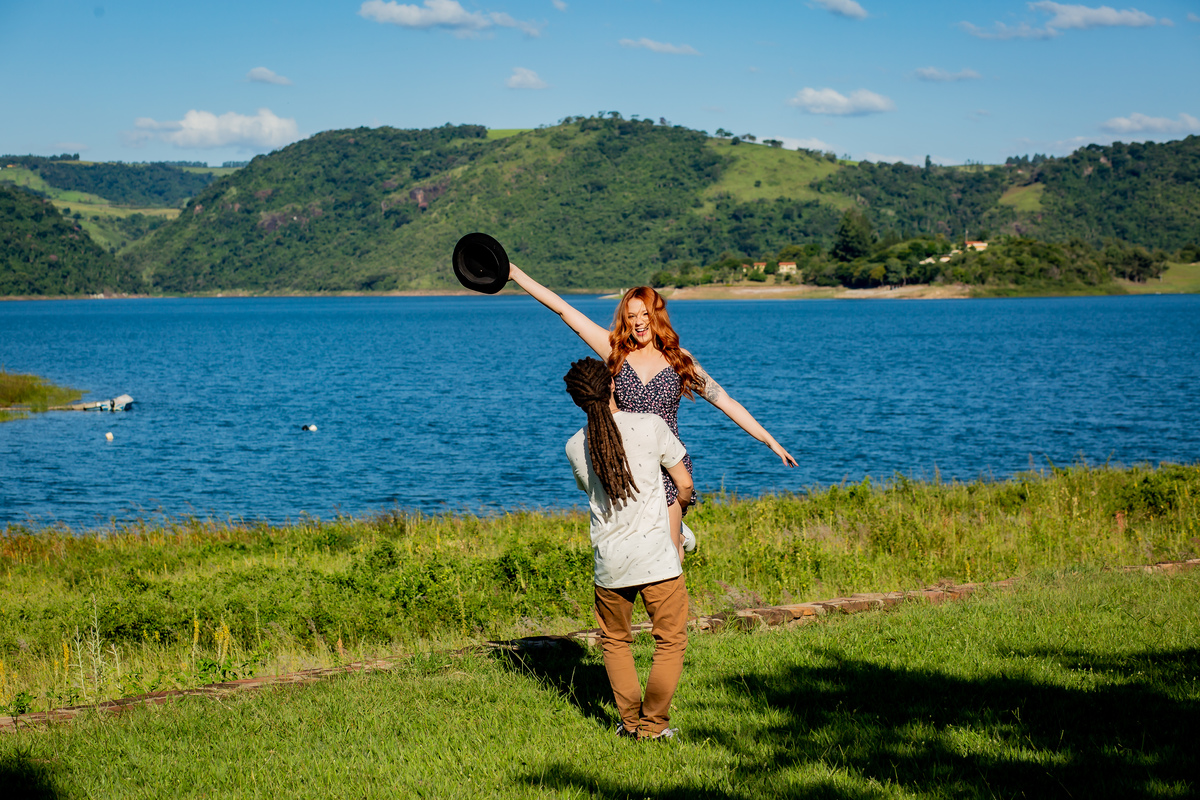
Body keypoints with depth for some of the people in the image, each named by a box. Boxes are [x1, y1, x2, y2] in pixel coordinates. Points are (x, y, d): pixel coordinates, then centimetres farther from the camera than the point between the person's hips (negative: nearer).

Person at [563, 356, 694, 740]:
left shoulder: (575, 447, 1)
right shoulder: (650, 425, -7)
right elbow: (684, 484, 0)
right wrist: (680, 505, 23)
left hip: (609, 561, 3)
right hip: (657, 555, -3)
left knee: (614, 640, 22)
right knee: (670, 640, 12)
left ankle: (630, 720, 17)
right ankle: (653, 723, 8)